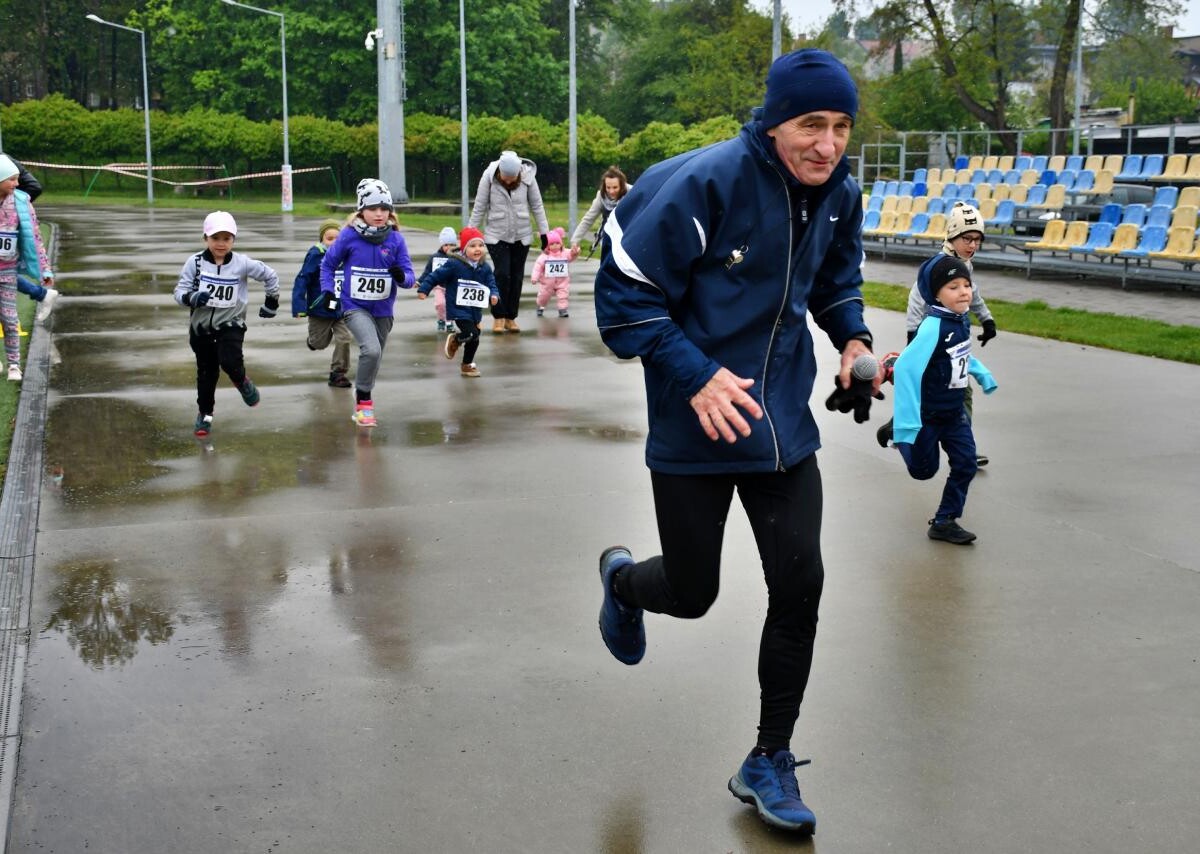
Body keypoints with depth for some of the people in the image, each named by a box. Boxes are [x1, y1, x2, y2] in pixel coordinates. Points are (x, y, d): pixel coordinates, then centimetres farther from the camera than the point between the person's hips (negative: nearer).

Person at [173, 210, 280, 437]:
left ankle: (242, 382, 11)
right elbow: (179, 291, -10)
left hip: (231, 324, -1)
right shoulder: (195, 262, -11)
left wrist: (272, 301, 9)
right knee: (206, 371, 13)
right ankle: (205, 414, 32)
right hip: (201, 325, 2)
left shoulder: (242, 263, -11)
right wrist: (191, 297, -31)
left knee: (230, 362, -24)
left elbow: (270, 275, 3)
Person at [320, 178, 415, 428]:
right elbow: (328, 264, 4)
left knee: (374, 356, 17)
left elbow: (409, 276, -7)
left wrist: (402, 276, -29)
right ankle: (363, 402, -8)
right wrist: (328, 291, -6)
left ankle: (363, 400, 42)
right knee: (371, 350, -25)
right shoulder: (349, 236, -11)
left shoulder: (396, 239, -6)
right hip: (355, 306, -4)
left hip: (383, 309, 4)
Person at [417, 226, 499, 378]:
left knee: (473, 338, 14)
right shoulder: (454, 264, -15)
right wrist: (423, 289, -10)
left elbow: (491, 284, 5)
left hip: (475, 310, 6)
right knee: (472, 335, -20)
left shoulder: (485, 268, 1)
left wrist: (494, 295, -16)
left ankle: (467, 365, 35)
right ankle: (454, 340, 12)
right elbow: (436, 276, -9)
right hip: (459, 310, -6)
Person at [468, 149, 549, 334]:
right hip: (496, 236, -2)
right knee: (502, 274, -11)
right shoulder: (489, 177, -13)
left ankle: (510, 318, 16)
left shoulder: (528, 177, -10)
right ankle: (498, 318, 1)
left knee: (517, 277, 5)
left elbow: (537, 206, 0)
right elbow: (479, 208, -6)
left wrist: (544, 232, -1)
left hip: (521, 236, 2)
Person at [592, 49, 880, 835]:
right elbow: (625, 292, -18)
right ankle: (623, 577, 48)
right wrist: (696, 376, -26)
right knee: (692, 593, 7)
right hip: (695, 423, -5)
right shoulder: (706, 182, -21)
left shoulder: (839, 192, -1)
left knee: (799, 586, 1)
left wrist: (852, 337, 0)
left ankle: (770, 764, 20)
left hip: (782, 422, 5)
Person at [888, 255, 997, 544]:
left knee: (966, 464, 3)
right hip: (927, 414, -7)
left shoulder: (962, 320, -3)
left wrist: (981, 373, 11)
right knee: (923, 469, 8)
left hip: (954, 411, 7)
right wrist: (906, 422, -35)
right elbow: (906, 368, -33)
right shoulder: (933, 326, -28)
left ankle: (945, 522, 16)